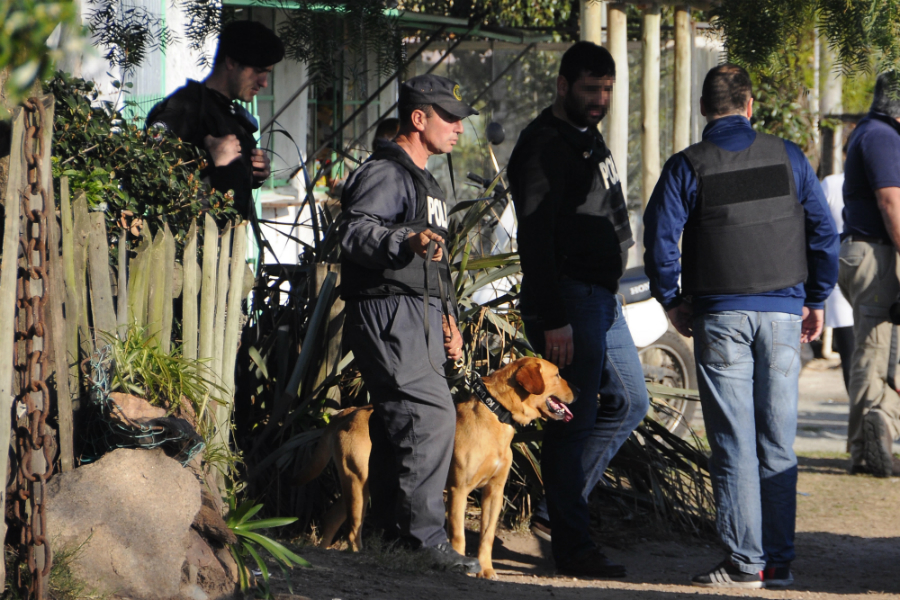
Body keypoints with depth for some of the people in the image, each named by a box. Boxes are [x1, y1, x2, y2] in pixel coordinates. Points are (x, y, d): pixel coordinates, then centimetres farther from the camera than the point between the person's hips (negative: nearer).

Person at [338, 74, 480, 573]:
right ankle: (424, 536, -19)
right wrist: (405, 241, -41)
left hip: (418, 314, 10)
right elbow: (355, 232, -24)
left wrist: (446, 320, 28)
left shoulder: (422, 180, 25)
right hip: (388, 311, -10)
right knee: (430, 415, -18)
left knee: (398, 426, 9)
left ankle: (389, 533, 13)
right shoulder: (384, 172, -8)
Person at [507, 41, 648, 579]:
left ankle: (563, 500, 20)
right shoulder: (545, 148, -15)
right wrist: (553, 320, -24)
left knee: (629, 403, 14)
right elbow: (536, 239, -20)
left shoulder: (589, 137, 16)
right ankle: (573, 546, -2)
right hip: (568, 300, -10)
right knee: (575, 419, -6)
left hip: (603, 296, 10)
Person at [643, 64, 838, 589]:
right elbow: (824, 232, 4)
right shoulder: (787, 157, 4)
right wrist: (816, 299, 13)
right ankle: (779, 560, 7)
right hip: (783, 314, 2)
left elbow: (659, 238, -7)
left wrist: (672, 301, 7)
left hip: (720, 315, -2)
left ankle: (745, 562, -2)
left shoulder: (686, 167, -2)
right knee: (778, 442, 6)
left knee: (733, 443, 0)